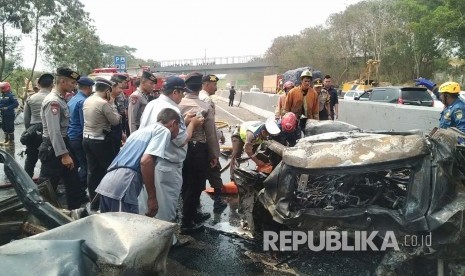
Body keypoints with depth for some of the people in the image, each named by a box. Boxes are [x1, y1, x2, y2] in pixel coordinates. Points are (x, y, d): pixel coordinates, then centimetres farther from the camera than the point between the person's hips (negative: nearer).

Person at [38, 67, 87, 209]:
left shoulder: (61, 100, 12)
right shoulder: (53, 101, -19)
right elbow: (54, 131, -25)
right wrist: (64, 154, -25)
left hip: (61, 145, 10)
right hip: (53, 148, -10)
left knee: (72, 181, 15)